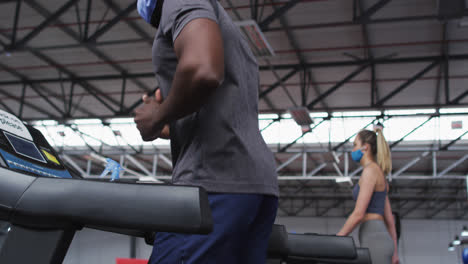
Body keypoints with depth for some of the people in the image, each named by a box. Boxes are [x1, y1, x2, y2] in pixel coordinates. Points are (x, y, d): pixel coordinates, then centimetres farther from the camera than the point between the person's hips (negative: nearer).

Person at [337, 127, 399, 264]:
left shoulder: (370, 171, -8)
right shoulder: (379, 175, 21)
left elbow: (358, 214, -16)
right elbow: (389, 218, 21)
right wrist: (394, 253, 22)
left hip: (374, 241, -9)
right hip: (380, 240, 9)